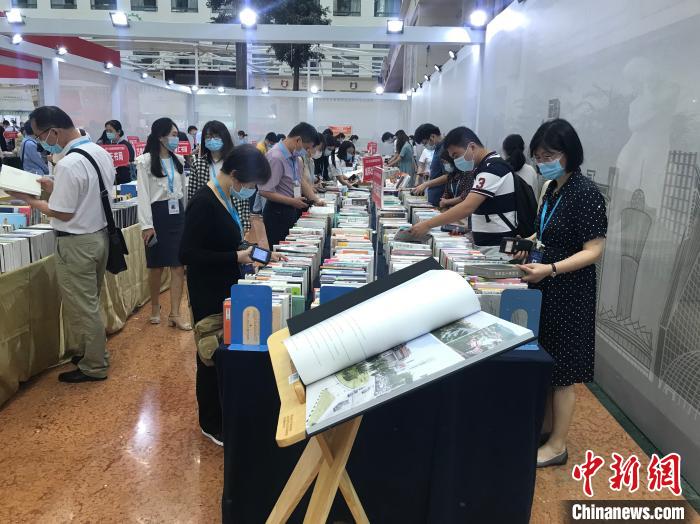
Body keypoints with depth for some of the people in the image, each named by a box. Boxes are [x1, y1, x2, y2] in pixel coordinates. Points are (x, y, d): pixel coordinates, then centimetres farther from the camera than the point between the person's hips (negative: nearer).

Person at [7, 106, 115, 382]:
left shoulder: (67, 164, -24)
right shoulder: (100, 152, 3)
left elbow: (63, 214, -19)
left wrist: (29, 199, -6)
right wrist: (55, 187, 9)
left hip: (76, 244, -9)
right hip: (99, 234, 9)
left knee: (79, 308, 6)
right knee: (89, 303, 22)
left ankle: (93, 367, 19)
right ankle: (90, 351, 37)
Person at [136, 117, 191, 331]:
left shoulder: (179, 160, 11)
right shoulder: (145, 161, -7)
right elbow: (143, 194, -10)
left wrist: (187, 216, 13)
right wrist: (146, 224, -16)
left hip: (177, 213, 5)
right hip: (158, 214, -5)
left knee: (179, 265, -1)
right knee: (156, 265, 7)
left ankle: (175, 314, 4)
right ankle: (155, 308, 28)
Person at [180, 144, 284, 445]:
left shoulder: (225, 199, 5)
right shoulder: (204, 203, -22)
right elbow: (187, 254, -26)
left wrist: (252, 253, 5)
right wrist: (236, 258, -25)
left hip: (226, 288, 9)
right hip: (208, 293, -9)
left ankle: (225, 412, 36)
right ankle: (211, 423, 25)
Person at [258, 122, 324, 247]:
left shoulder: (295, 155, 4)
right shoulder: (276, 157, -22)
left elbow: (301, 180, 15)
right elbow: (265, 191, -24)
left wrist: (315, 199, 4)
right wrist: (292, 201, -22)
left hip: (292, 209, 9)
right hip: (278, 213, -9)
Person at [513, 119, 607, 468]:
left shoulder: (586, 194, -18)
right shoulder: (553, 189, 8)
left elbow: (594, 250, -21)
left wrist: (550, 269, -31)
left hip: (568, 294, -8)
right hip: (544, 289, 8)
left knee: (561, 372, 4)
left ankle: (557, 445, 19)